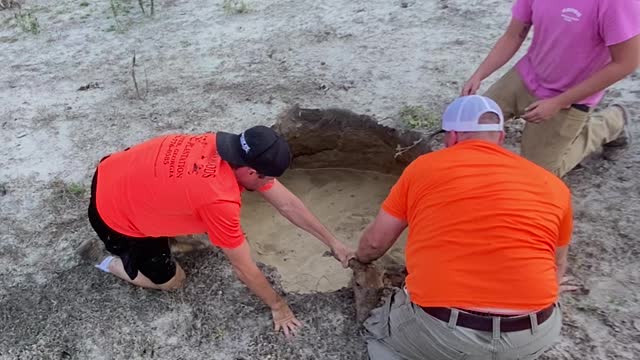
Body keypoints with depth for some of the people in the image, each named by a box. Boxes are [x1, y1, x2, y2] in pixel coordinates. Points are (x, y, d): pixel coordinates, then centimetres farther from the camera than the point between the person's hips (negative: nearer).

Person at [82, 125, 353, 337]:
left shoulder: (237, 150, -14)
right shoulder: (219, 200, -36)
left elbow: (287, 203, -8)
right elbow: (245, 270, -23)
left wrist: (332, 242, -3)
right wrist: (278, 306, -8)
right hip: (114, 214, -7)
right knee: (171, 282, 9)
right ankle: (109, 261, 22)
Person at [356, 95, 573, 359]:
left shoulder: (423, 167, 2)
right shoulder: (552, 185, 8)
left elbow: (375, 242, 10)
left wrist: (360, 258, 32)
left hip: (441, 331, -2)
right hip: (532, 335, 3)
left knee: (378, 331, 26)